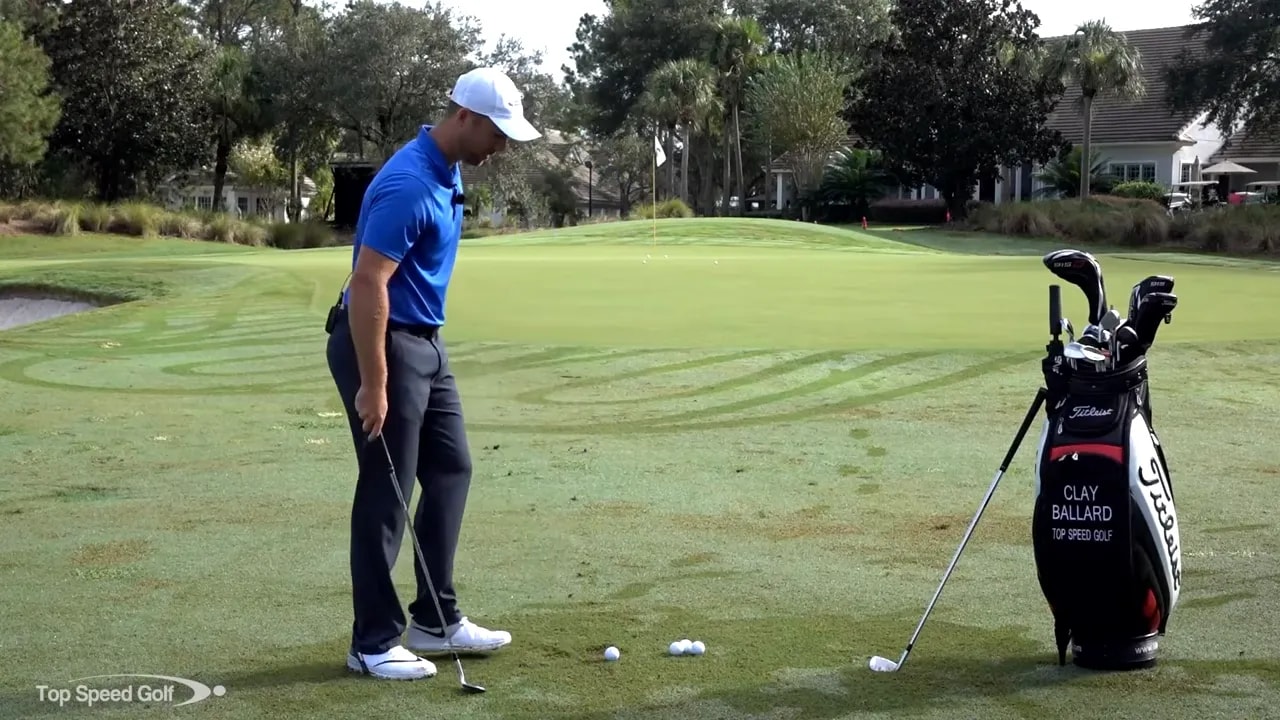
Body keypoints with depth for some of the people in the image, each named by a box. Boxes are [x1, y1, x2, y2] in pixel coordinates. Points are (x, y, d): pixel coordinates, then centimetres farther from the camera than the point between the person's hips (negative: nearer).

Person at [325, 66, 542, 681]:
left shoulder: (445, 172, 8)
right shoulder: (410, 184, -24)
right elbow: (367, 285, -26)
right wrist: (373, 385, -25)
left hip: (424, 342, 10)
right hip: (383, 344, -10)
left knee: (450, 472, 13)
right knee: (386, 492, -3)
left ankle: (434, 619, 21)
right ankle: (373, 642, 7)